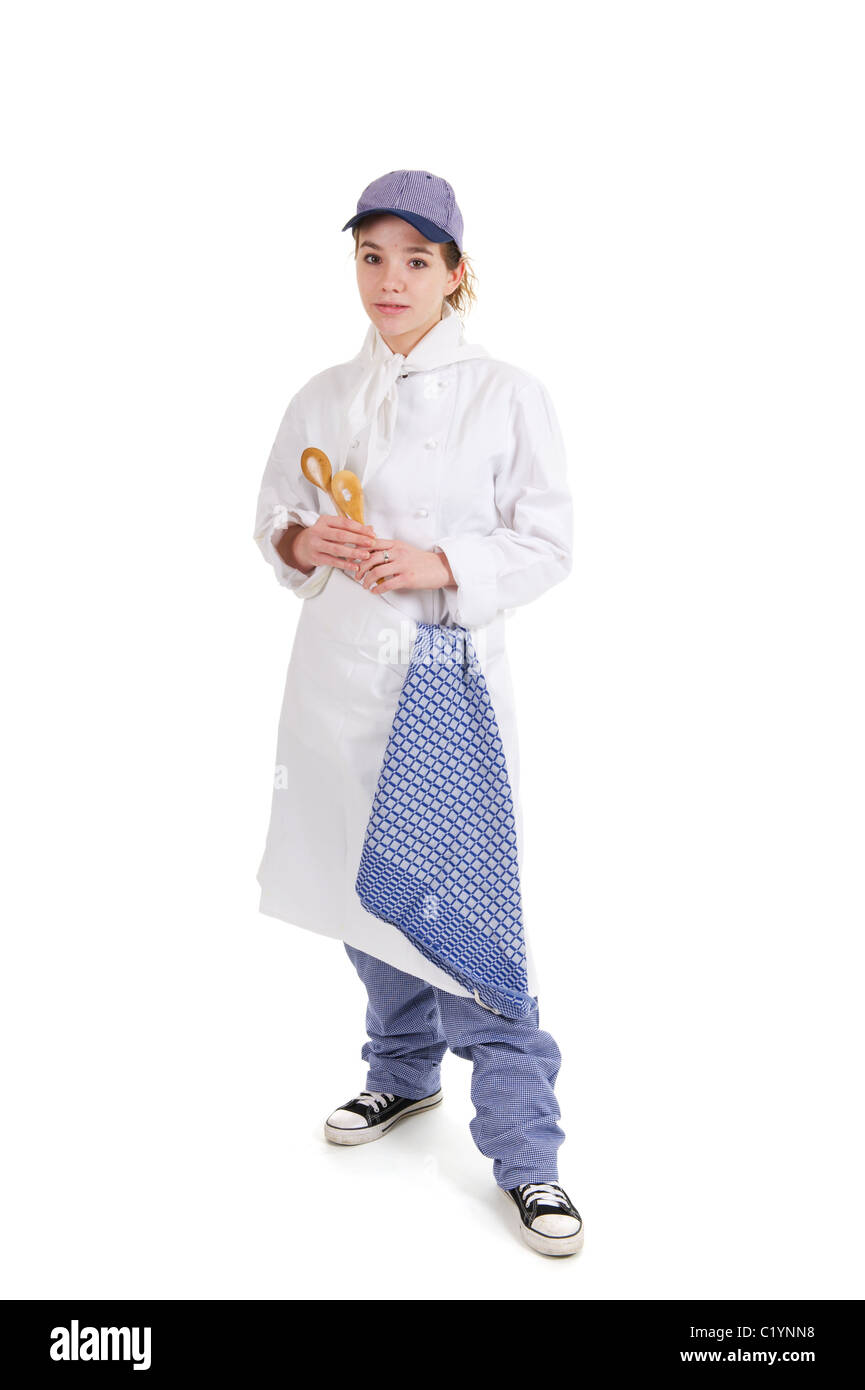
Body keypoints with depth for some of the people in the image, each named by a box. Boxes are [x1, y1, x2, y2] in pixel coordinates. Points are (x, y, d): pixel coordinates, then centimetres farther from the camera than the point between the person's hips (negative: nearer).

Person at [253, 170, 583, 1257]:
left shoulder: (509, 395, -3)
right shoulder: (321, 400, 8)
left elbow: (547, 543, -3)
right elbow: (272, 518, 15)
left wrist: (443, 565, -17)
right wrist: (304, 543, -8)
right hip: (340, 671, 5)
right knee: (365, 883, 15)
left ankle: (525, 1151, 8)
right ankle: (404, 1073, 38)